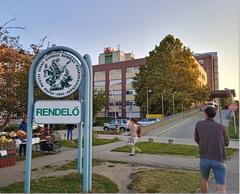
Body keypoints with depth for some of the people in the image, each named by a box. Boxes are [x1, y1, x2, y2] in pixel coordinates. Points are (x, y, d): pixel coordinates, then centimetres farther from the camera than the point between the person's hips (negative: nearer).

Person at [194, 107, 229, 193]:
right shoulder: (222, 127, 4)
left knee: (204, 179, 29)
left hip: (204, 159, 1)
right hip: (219, 161, -1)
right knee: (221, 189, -1)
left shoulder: (199, 124, 4)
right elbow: (226, 143, 17)